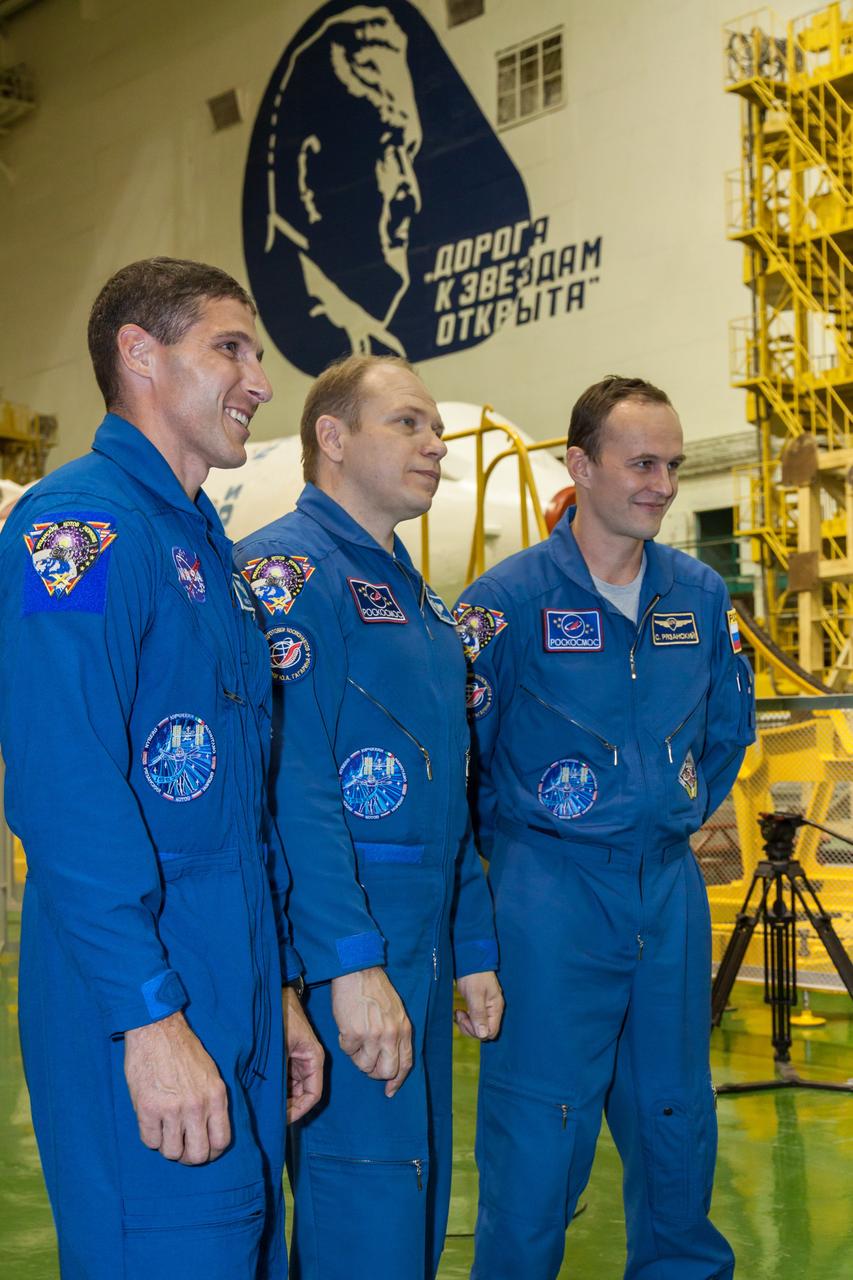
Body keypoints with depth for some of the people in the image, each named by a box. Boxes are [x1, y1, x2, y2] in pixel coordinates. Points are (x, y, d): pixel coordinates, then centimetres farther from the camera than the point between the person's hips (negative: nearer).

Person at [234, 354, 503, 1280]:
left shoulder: (416, 595, 18)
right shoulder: (285, 569, -11)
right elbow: (289, 785, -21)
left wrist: (474, 949, 18)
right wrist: (351, 963, -24)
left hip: (425, 941, 9)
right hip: (339, 940, -9)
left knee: (418, 1200, 16)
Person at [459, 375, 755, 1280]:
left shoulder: (701, 595, 5)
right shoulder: (509, 597, -10)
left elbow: (728, 727, 19)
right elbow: (452, 744, -7)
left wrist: (682, 814, 14)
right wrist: (513, 842, 1)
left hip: (671, 887, 5)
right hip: (551, 891, -5)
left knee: (674, 1111, 16)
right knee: (542, 1125, 1)